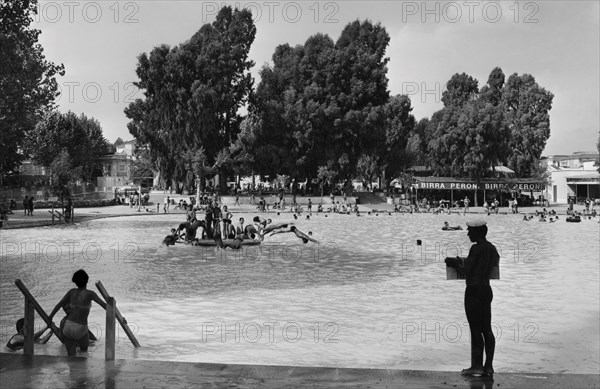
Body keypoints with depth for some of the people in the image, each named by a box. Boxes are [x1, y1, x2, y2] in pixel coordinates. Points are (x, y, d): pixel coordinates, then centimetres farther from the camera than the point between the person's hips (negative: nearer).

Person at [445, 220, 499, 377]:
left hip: (474, 291, -9)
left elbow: (467, 271, -17)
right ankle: (488, 366, 13)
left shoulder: (476, 249, -16)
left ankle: (477, 366, 2)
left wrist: (455, 264, 1)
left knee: (475, 330, -2)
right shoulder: (492, 248, 10)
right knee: (487, 329, 10)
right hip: (487, 289, 9)